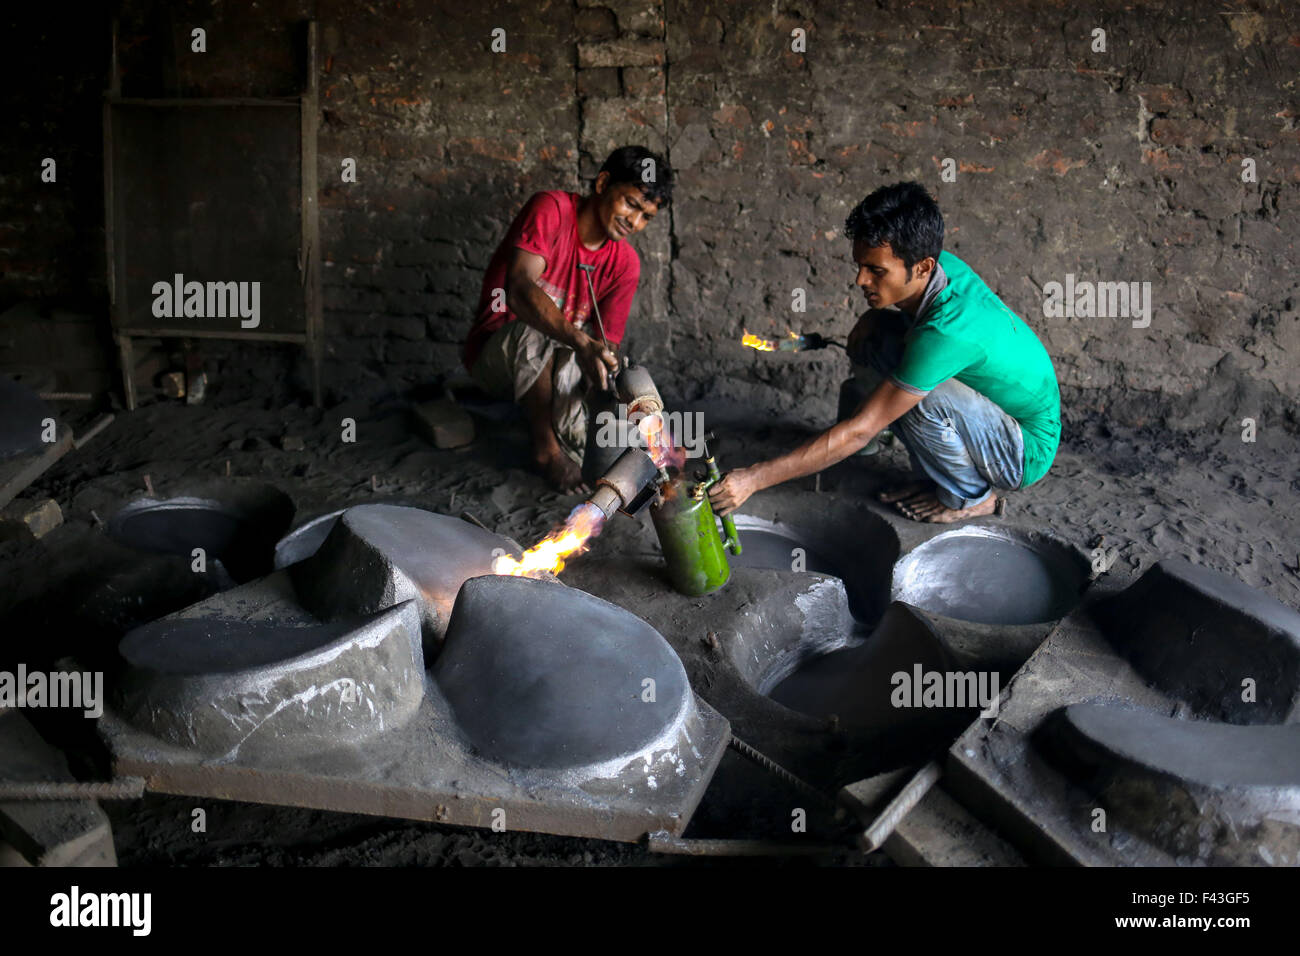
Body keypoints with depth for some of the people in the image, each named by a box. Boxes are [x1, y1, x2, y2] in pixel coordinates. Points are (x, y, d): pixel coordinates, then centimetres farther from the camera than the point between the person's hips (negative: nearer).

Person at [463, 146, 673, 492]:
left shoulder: (624, 263, -2)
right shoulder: (552, 209, -17)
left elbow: (607, 345, -7)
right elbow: (519, 289, -33)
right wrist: (581, 343, -47)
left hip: (561, 361, 4)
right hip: (496, 355, -4)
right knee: (534, 332, -39)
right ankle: (545, 448, -20)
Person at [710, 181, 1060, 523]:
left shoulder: (945, 333, -36)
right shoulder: (942, 265, -12)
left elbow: (858, 432, -34)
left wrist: (755, 478, -33)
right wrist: (869, 321, -9)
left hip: (1027, 454, -8)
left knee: (923, 399, -34)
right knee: (876, 338, -7)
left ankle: (970, 496, -5)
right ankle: (934, 477, 5)